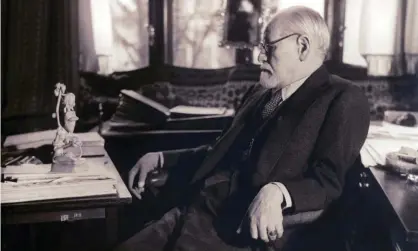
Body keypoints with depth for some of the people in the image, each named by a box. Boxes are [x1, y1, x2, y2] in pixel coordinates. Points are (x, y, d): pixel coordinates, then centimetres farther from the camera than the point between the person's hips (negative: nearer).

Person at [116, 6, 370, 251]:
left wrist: (276, 193, -32)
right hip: (199, 212, 7)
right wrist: (161, 159, 17)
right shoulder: (260, 94, 20)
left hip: (249, 228, -6)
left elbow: (329, 181, -14)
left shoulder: (343, 100, -3)